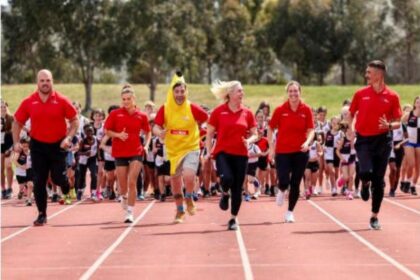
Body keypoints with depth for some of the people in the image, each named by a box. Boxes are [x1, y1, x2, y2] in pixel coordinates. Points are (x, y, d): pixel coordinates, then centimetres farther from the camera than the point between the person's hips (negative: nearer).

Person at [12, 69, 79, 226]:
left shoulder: (61, 101, -7)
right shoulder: (29, 102, -3)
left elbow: (74, 121, -1)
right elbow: (17, 123, 6)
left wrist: (68, 138, -15)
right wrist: (16, 142, -5)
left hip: (58, 145, -1)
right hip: (37, 145, 2)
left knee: (58, 178, -4)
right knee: (39, 182, 0)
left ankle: (66, 190, 34)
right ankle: (42, 215, 10)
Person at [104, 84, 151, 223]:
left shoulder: (141, 116, -1)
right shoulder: (115, 114, -3)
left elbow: (148, 132, 12)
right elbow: (106, 131, 3)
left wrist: (146, 146, -3)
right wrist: (118, 135, -15)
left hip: (136, 152, -1)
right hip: (120, 153, 1)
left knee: (132, 182, -12)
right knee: (123, 184, 8)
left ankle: (129, 213, -7)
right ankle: (124, 198, 44)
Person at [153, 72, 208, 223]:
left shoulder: (192, 108, -11)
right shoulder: (165, 109, -7)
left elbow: (206, 119, 6)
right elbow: (156, 127, -10)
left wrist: (194, 129, 4)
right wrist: (160, 132, -30)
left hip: (191, 148, -3)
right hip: (173, 150, 3)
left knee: (188, 176, -24)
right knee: (175, 181, 12)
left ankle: (189, 198, 8)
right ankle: (180, 210, 33)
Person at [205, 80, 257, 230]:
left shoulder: (247, 113, 3)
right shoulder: (218, 111, -3)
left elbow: (254, 134, 9)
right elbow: (209, 134, 3)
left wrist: (249, 141, -12)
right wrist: (208, 152, -5)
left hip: (241, 154, 2)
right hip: (222, 152, -2)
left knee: (237, 188, 3)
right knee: (227, 178, -27)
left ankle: (233, 219, 19)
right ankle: (225, 195, 9)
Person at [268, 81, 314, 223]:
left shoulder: (306, 110, -2)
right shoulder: (280, 110, -5)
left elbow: (311, 130, -3)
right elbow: (271, 128, 4)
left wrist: (307, 142, -22)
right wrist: (271, 147, -2)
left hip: (300, 152, 1)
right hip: (282, 151, -1)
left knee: (295, 184, 4)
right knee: (284, 182, -10)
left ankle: (290, 212, 20)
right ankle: (281, 191, 28)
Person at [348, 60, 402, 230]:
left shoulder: (392, 96, 0)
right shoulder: (360, 94, 3)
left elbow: (397, 122, 4)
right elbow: (351, 114, 14)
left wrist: (389, 126, -18)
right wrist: (351, 129, -4)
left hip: (382, 141, 0)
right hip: (363, 139, 0)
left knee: (378, 181, 2)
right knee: (366, 172, -22)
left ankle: (374, 217, 16)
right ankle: (365, 185, 17)